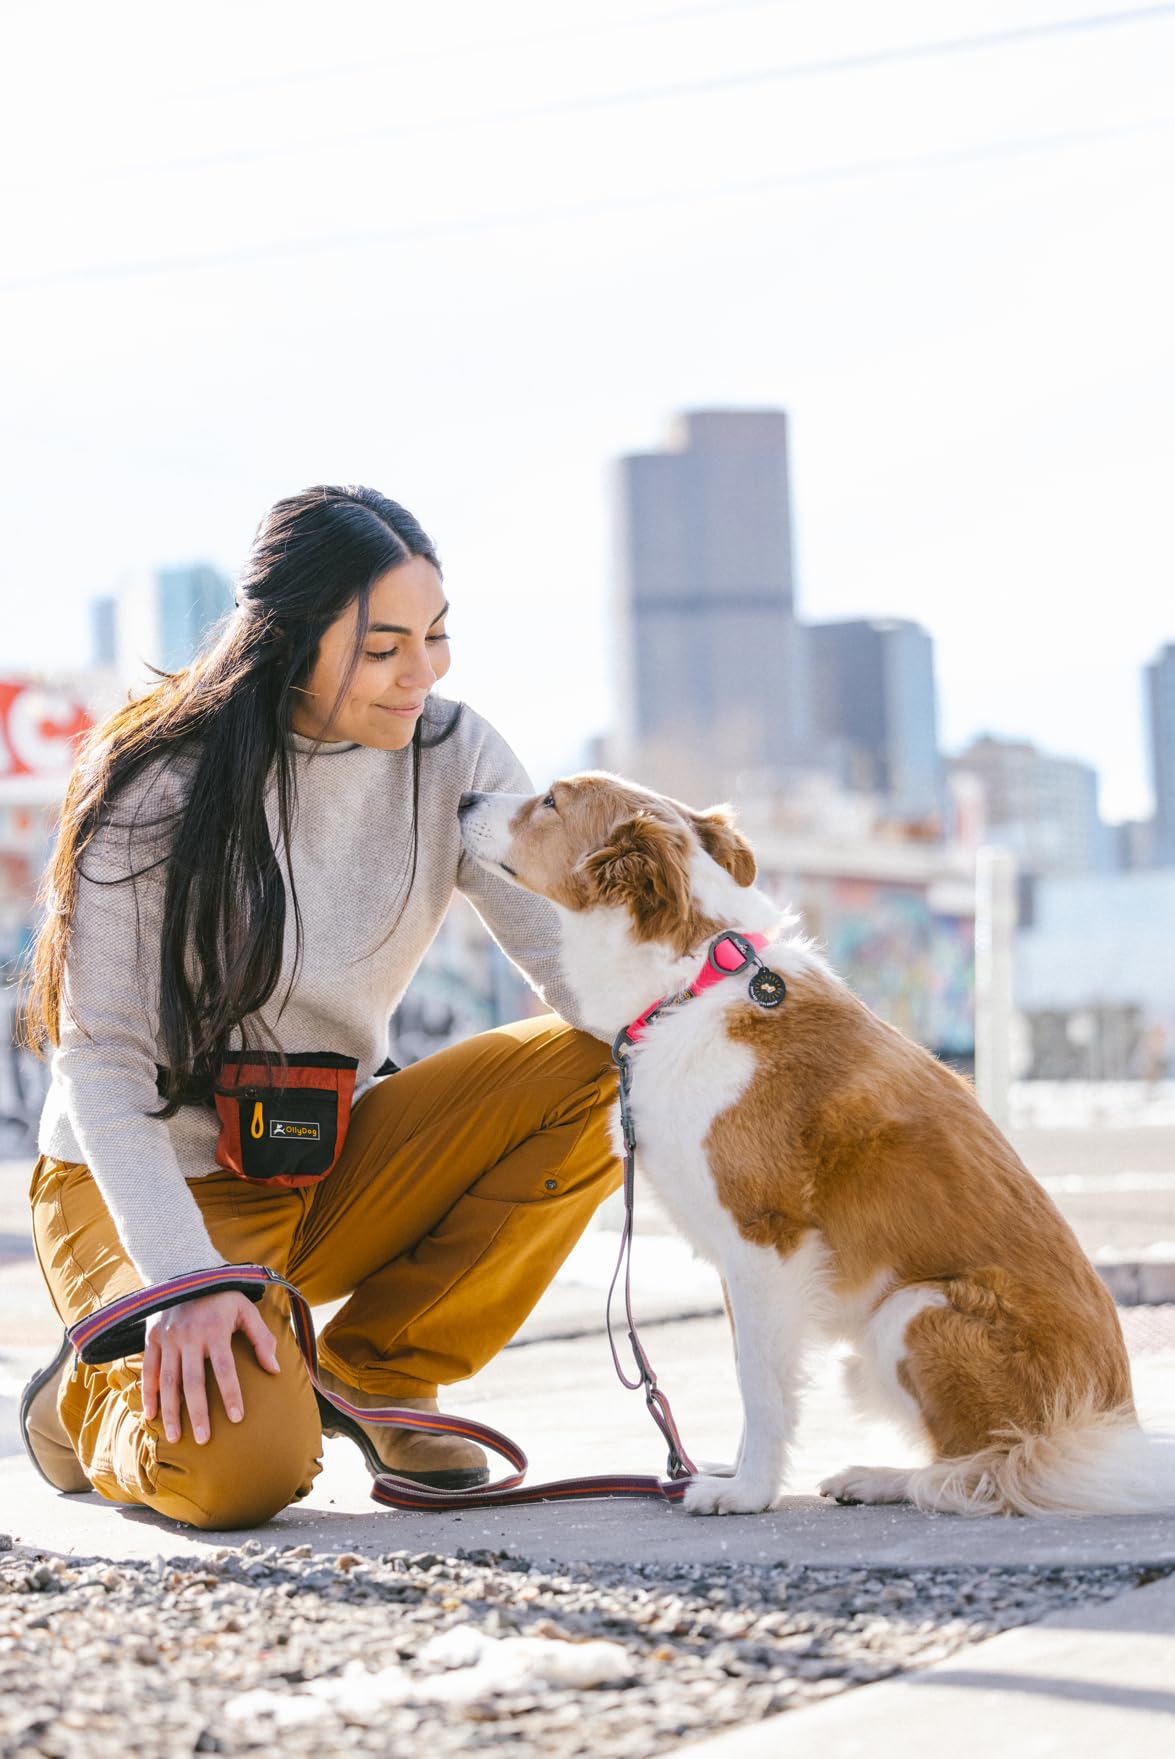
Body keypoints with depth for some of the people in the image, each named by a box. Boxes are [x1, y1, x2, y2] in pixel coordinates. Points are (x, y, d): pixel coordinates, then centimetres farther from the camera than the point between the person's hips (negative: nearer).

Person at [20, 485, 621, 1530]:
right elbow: (101, 1061, -17)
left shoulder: (451, 757, -6)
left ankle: (376, 1367, -2)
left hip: (333, 1169, 5)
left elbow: (575, 952, -13)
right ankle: (94, 1403, 7)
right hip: (154, 1183, -5)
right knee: (245, 1472, -31)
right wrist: (187, 1276, -30)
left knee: (593, 1072, -19)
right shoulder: (157, 787, -18)